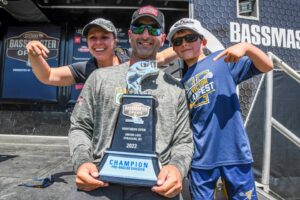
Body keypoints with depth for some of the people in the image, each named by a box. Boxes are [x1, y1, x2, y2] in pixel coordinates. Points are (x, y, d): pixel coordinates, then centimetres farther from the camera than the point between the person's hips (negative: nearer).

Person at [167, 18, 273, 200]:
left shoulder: (222, 59, 0)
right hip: (201, 156, 4)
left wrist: (246, 46, -22)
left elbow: (267, 66, -6)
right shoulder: (183, 83, 11)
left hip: (234, 151, -3)